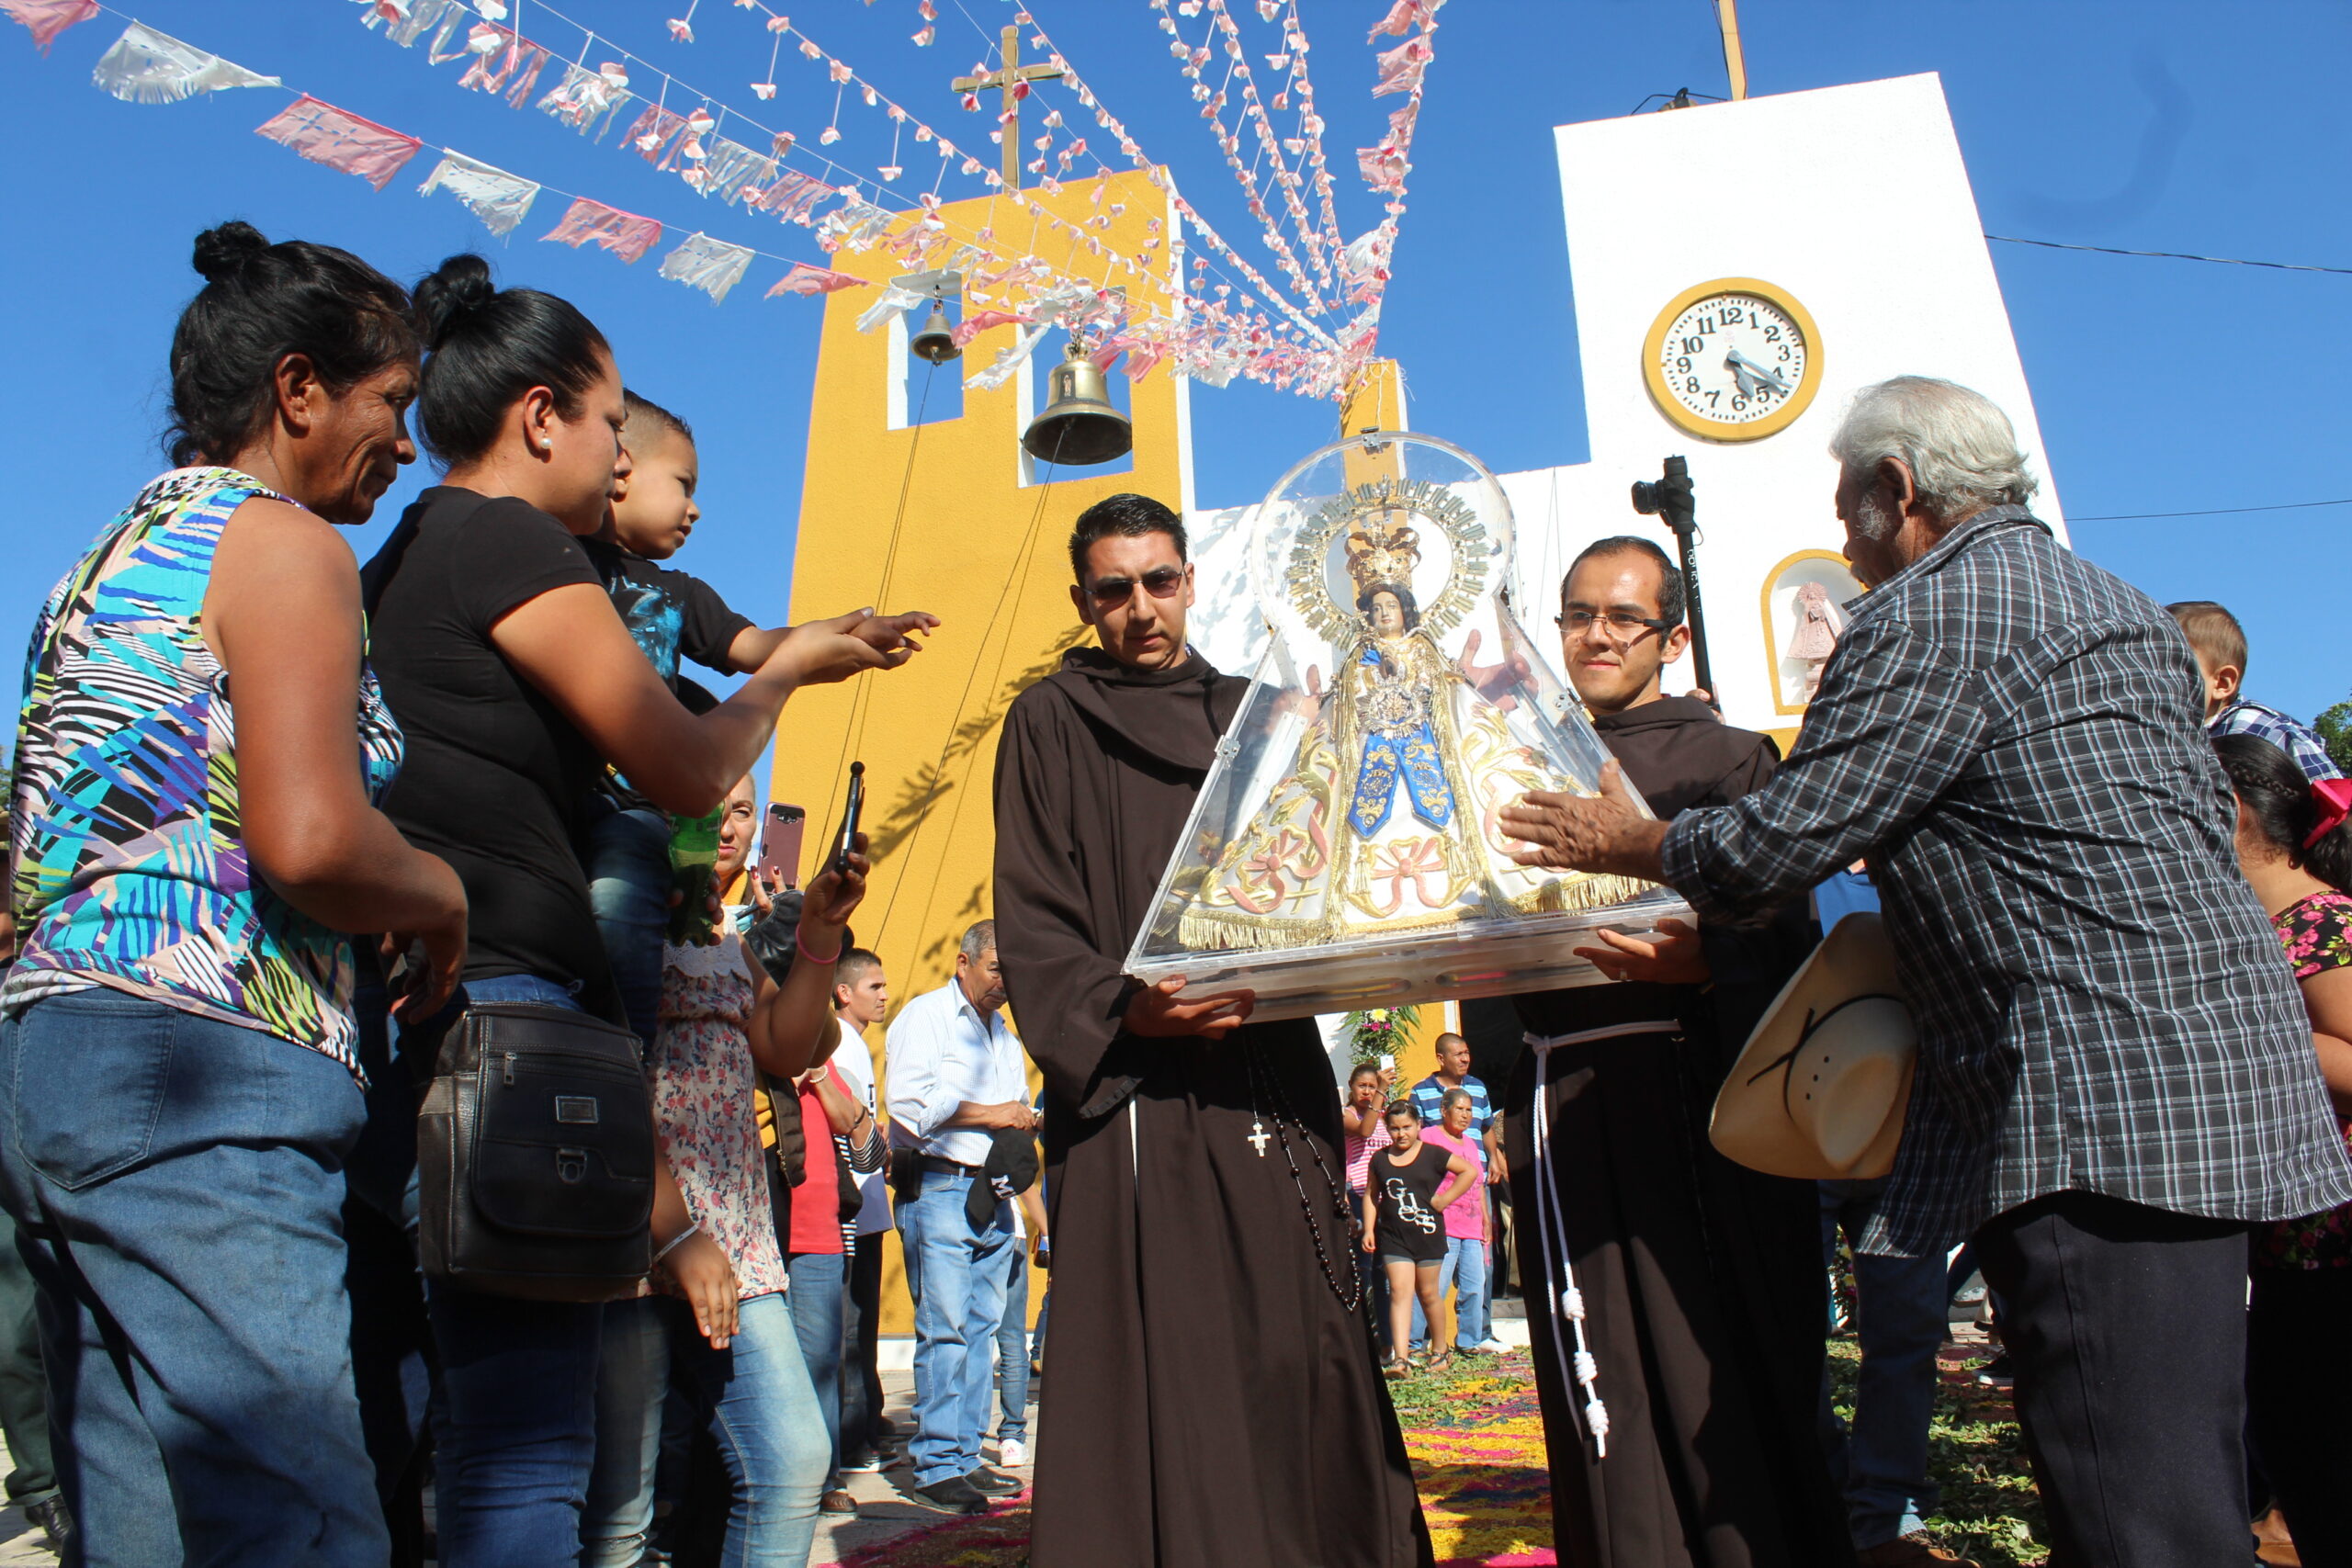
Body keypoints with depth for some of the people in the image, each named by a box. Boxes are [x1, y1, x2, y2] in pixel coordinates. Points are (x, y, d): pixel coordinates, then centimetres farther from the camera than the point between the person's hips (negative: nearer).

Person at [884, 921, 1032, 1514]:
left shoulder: (1004, 1034, 23)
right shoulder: (924, 1016, -2)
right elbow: (910, 1103, -15)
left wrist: (1022, 1123, 6)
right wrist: (992, 1115, -10)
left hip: (992, 1193, 7)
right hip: (938, 1190, -7)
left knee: (980, 1327, 8)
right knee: (944, 1329, -8)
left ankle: (965, 1455, 15)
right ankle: (937, 1465, -2)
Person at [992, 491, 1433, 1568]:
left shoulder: (1250, 720, 18)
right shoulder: (1050, 723, 6)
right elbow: (1032, 922, -2)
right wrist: (1121, 1009, -18)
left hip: (1269, 1074, 4)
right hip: (1133, 1086, -3)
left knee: (1297, 1342, 3)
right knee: (1153, 1360, -6)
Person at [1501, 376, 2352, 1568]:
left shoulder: (1932, 611, -9)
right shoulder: (2123, 608, 21)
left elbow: (1777, 844, -12)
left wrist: (1622, 841, 7)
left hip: (2108, 1099, -10)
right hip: (2220, 1068, 10)